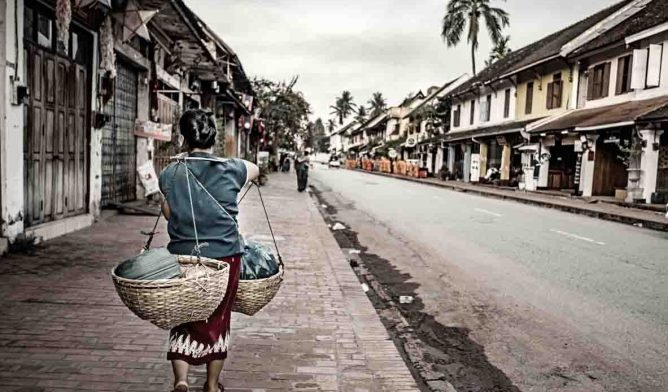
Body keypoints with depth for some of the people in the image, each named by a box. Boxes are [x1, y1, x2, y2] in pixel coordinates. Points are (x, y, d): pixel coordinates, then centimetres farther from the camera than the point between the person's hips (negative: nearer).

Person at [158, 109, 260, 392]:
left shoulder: (171, 174, -4)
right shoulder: (230, 169, -6)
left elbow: (168, 213, 7)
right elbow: (255, 170, 15)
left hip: (182, 256, 1)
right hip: (224, 256, 0)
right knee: (218, 320, 15)